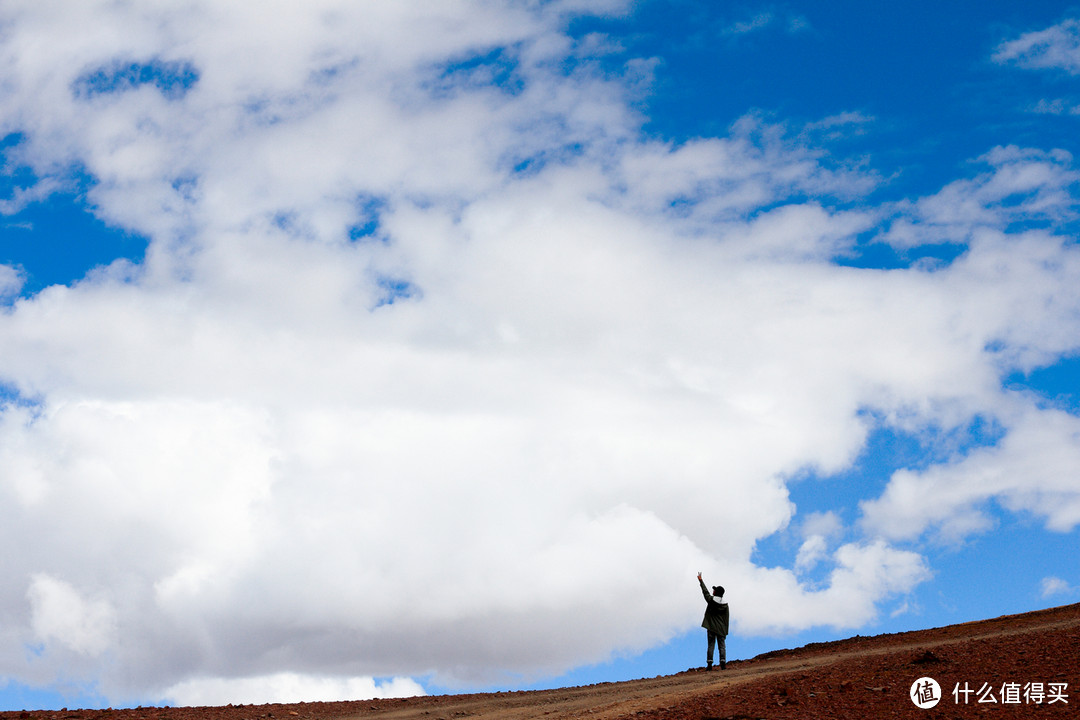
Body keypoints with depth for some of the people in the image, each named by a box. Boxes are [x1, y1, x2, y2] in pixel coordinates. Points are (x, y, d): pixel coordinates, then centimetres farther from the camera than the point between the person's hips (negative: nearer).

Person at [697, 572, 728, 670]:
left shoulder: (711, 600, -4)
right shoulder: (725, 605, 1)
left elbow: (705, 591, 12)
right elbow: (726, 619, 3)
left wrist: (700, 580, 23)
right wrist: (725, 631, 8)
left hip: (711, 628, -1)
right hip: (721, 629, 1)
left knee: (711, 645, 1)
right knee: (722, 646, 0)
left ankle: (709, 664, -5)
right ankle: (723, 663, -12)